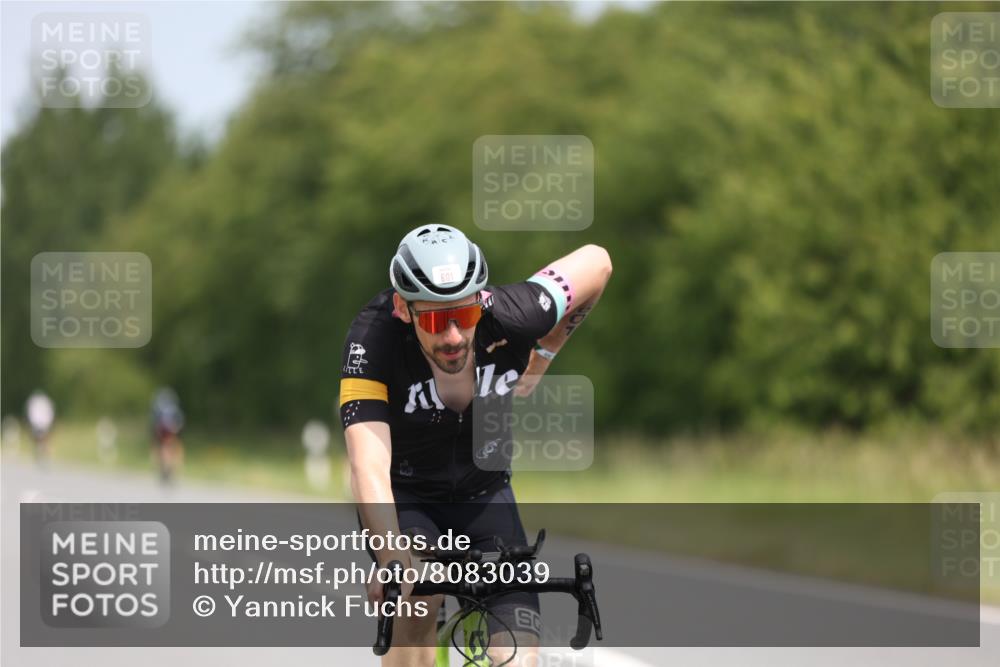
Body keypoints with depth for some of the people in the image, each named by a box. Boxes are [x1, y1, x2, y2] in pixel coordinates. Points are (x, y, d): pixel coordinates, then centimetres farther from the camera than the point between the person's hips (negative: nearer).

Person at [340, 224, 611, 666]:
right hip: (404, 497, -2)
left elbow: (596, 262, -7)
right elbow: (369, 465, -43)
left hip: (485, 496, 2)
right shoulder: (372, 340, -31)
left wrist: (540, 360, -1)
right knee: (419, 596, -34)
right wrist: (392, 557, -58)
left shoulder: (508, 317, -26)